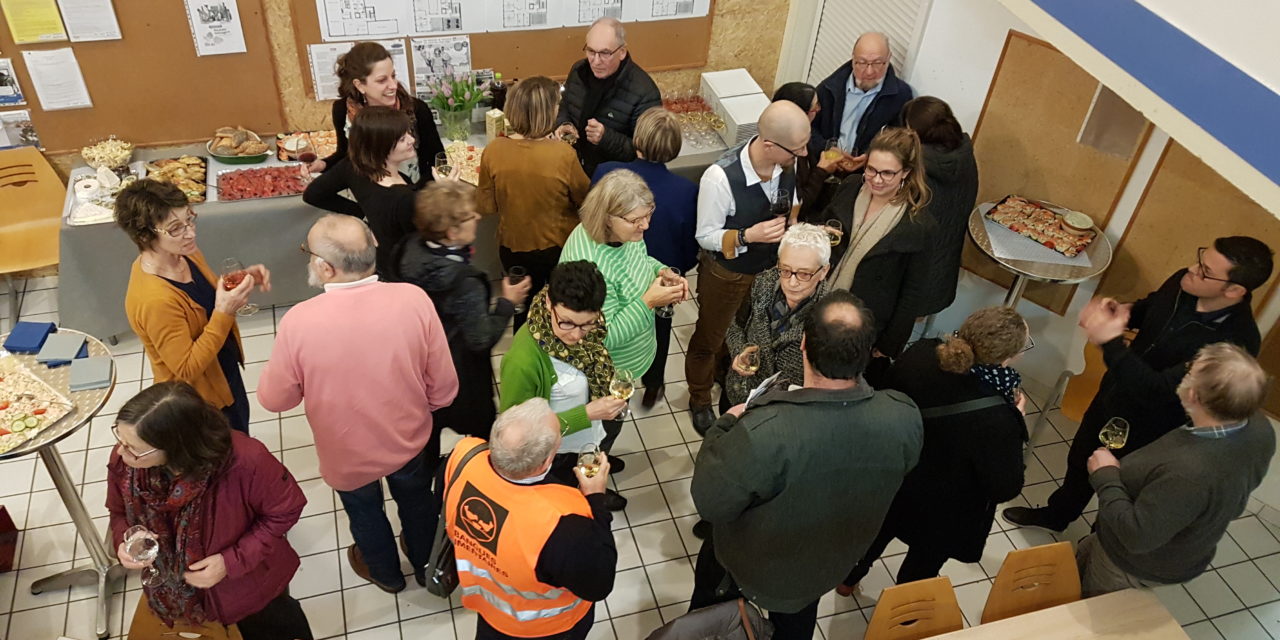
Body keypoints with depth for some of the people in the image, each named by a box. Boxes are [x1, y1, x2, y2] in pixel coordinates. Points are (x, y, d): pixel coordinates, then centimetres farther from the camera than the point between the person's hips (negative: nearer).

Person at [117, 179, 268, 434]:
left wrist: (242, 282, -13)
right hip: (201, 402, -7)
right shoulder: (154, 300, -36)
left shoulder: (186, 254, -12)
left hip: (226, 372, 7)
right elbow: (188, 369, -30)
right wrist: (224, 314, -38)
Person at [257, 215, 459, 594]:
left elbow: (273, 399, -13)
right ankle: (426, 565, 58)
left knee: (365, 512, 31)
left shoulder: (299, 321, -30)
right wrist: (408, 404, 5)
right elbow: (444, 389, -15)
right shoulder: (413, 300, -26)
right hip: (410, 442, 1)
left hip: (348, 455, -1)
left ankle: (386, 573, 58)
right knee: (416, 499, 32)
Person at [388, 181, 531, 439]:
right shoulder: (465, 284, -35)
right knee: (484, 439, 19)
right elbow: (482, 340, -26)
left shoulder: (407, 251, -14)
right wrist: (507, 302, -13)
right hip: (461, 387, -7)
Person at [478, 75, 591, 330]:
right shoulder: (563, 154, -26)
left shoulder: (493, 151, -18)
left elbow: (486, 207, -7)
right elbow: (586, 198, -9)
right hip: (558, 248, -3)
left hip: (512, 249, 3)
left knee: (524, 308, 27)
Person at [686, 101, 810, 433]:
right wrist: (747, 236, -39)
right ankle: (699, 400, 49)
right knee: (709, 340, 21)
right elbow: (705, 236, -23)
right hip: (726, 273, -5)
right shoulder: (721, 177, -37)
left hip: (770, 266, 5)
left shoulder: (789, 162, -20)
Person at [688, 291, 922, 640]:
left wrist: (725, 425, -13)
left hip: (752, 564, -3)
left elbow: (709, 503, -28)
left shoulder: (761, 432, -46)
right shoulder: (905, 417, -31)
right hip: (828, 564, 4)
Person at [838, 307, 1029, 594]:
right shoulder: (996, 421, -40)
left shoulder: (920, 354, -26)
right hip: (943, 514, -4)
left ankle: (848, 580, 60)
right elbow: (1005, 488, -23)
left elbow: (886, 395, -4)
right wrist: (1016, 420, -15)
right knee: (920, 567, 27)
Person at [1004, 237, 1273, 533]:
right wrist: (1123, 312, -14)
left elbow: (1161, 390, -37)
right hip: (1112, 394, 6)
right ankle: (1056, 515, 57)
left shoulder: (1237, 342, -35)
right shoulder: (1182, 282, -16)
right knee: (1080, 461, 29)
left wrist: (1111, 342, -42)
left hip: (1147, 430, -6)